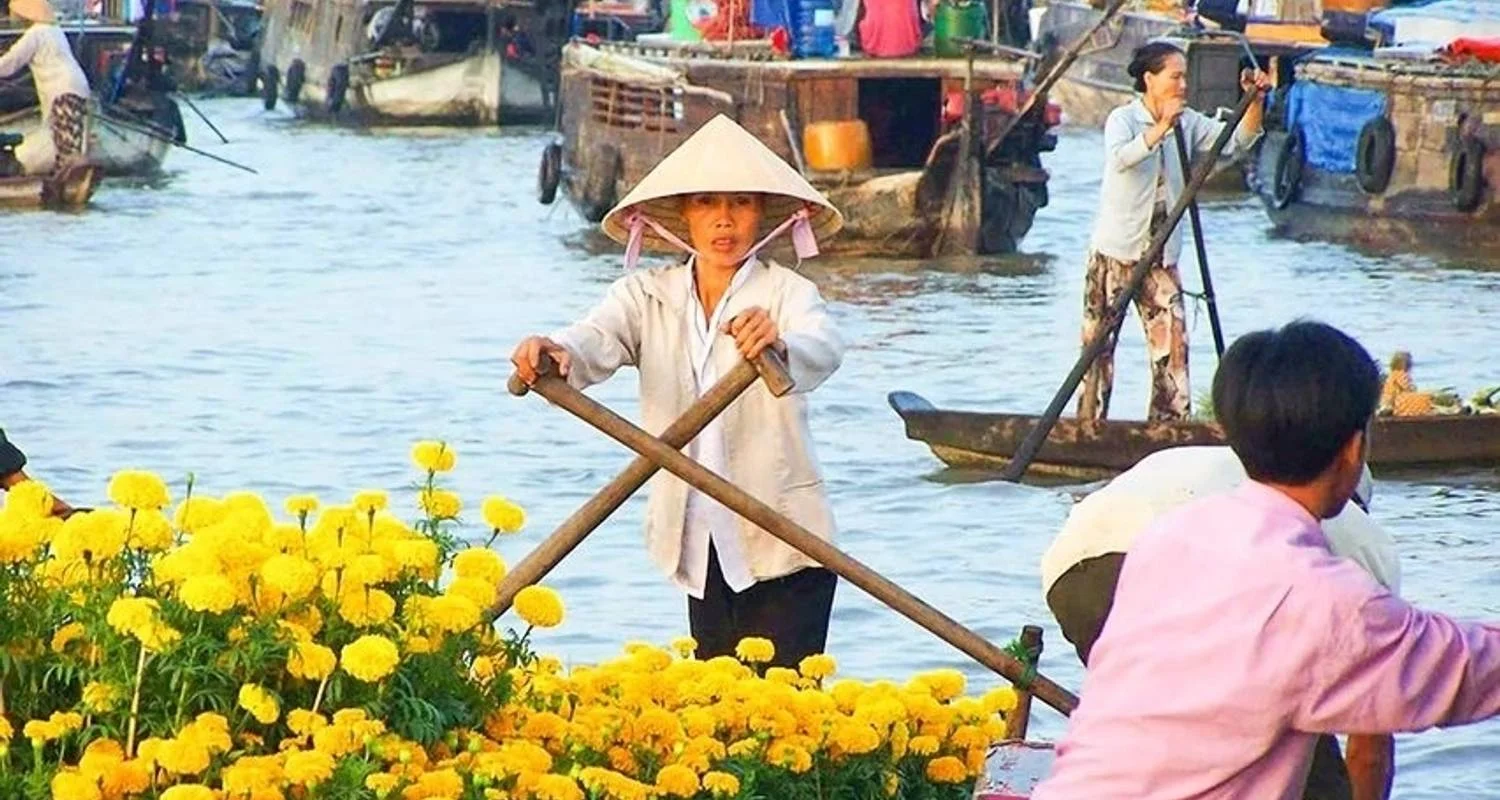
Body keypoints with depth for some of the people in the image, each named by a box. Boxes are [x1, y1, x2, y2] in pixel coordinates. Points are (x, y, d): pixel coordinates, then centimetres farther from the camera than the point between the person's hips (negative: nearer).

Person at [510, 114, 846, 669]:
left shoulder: (785, 293, -5)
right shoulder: (648, 296, 5)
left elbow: (825, 351, -26)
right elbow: (597, 341, -14)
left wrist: (779, 346, -50)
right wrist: (554, 354, -39)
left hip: (783, 546, -4)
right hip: (702, 551, 4)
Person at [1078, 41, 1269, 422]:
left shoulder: (1188, 123, 7)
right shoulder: (1123, 119, -9)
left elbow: (1237, 140, -2)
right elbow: (1122, 157, -30)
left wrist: (1254, 103, -17)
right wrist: (1162, 128, -42)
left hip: (1161, 258, 4)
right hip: (1114, 253, -4)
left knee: (1172, 340, -5)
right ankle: (1089, 420, 11)